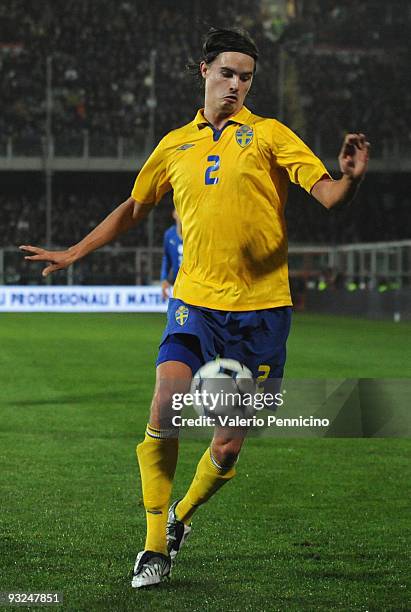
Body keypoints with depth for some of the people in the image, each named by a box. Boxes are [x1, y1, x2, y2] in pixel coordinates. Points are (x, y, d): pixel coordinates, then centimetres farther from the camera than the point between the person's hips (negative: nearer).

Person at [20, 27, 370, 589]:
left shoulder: (267, 135, 1)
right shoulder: (175, 146, 11)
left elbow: (327, 195, -8)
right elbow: (134, 207, 26)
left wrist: (350, 178, -30)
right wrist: (74, 253, 25)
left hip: (261, 309, -2)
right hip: (195, 303, 2)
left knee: (228, 447, -1)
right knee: (163, 413, -16)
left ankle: (182, 517, 29)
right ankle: (156, 545, -1)